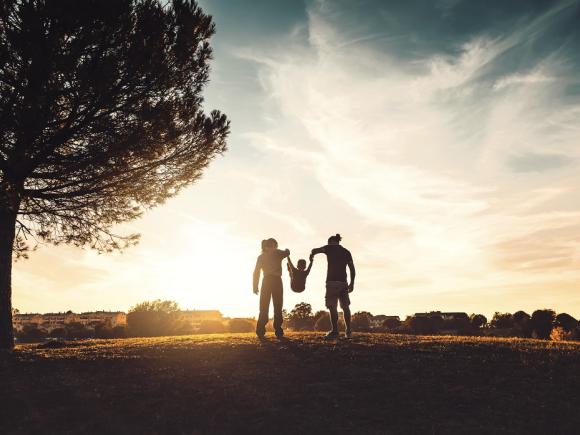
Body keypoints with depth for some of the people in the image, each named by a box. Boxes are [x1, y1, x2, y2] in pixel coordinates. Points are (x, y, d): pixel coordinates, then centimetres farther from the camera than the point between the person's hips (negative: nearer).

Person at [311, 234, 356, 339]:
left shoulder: (330, 248, 4)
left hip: (332, 281, -5)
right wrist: (352, 283, 12)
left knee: (332, 307, -6)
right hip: (343, 282, 5)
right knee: (345, 306, 10)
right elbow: (352, 269, 10)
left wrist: (312, 255, 16)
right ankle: (348, 331, 8)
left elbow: (315, 250, -7)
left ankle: (335, 331, -12)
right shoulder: (346, 252, 16)